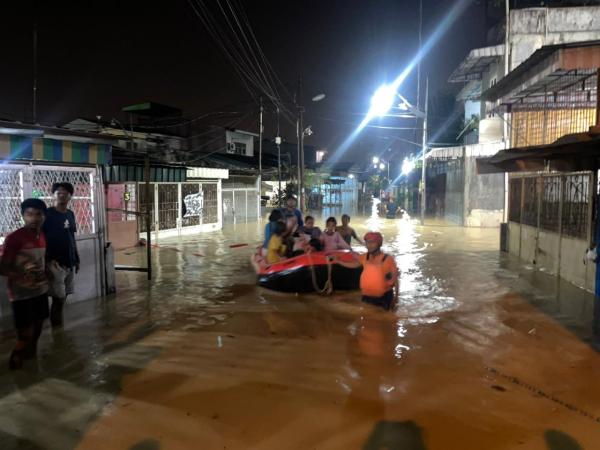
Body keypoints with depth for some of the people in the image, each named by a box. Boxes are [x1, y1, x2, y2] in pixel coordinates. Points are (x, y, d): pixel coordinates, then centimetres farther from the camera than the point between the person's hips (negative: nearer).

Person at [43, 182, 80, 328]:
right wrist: (48, 260, -17)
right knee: (58, 298, -4)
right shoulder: (48, 214, -10)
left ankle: (59, 327, 24)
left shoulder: (70, 214, 10)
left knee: (63, 297, 12)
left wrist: (77, 259, 16)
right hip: (56, 263, -6)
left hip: (70, 262, 6)